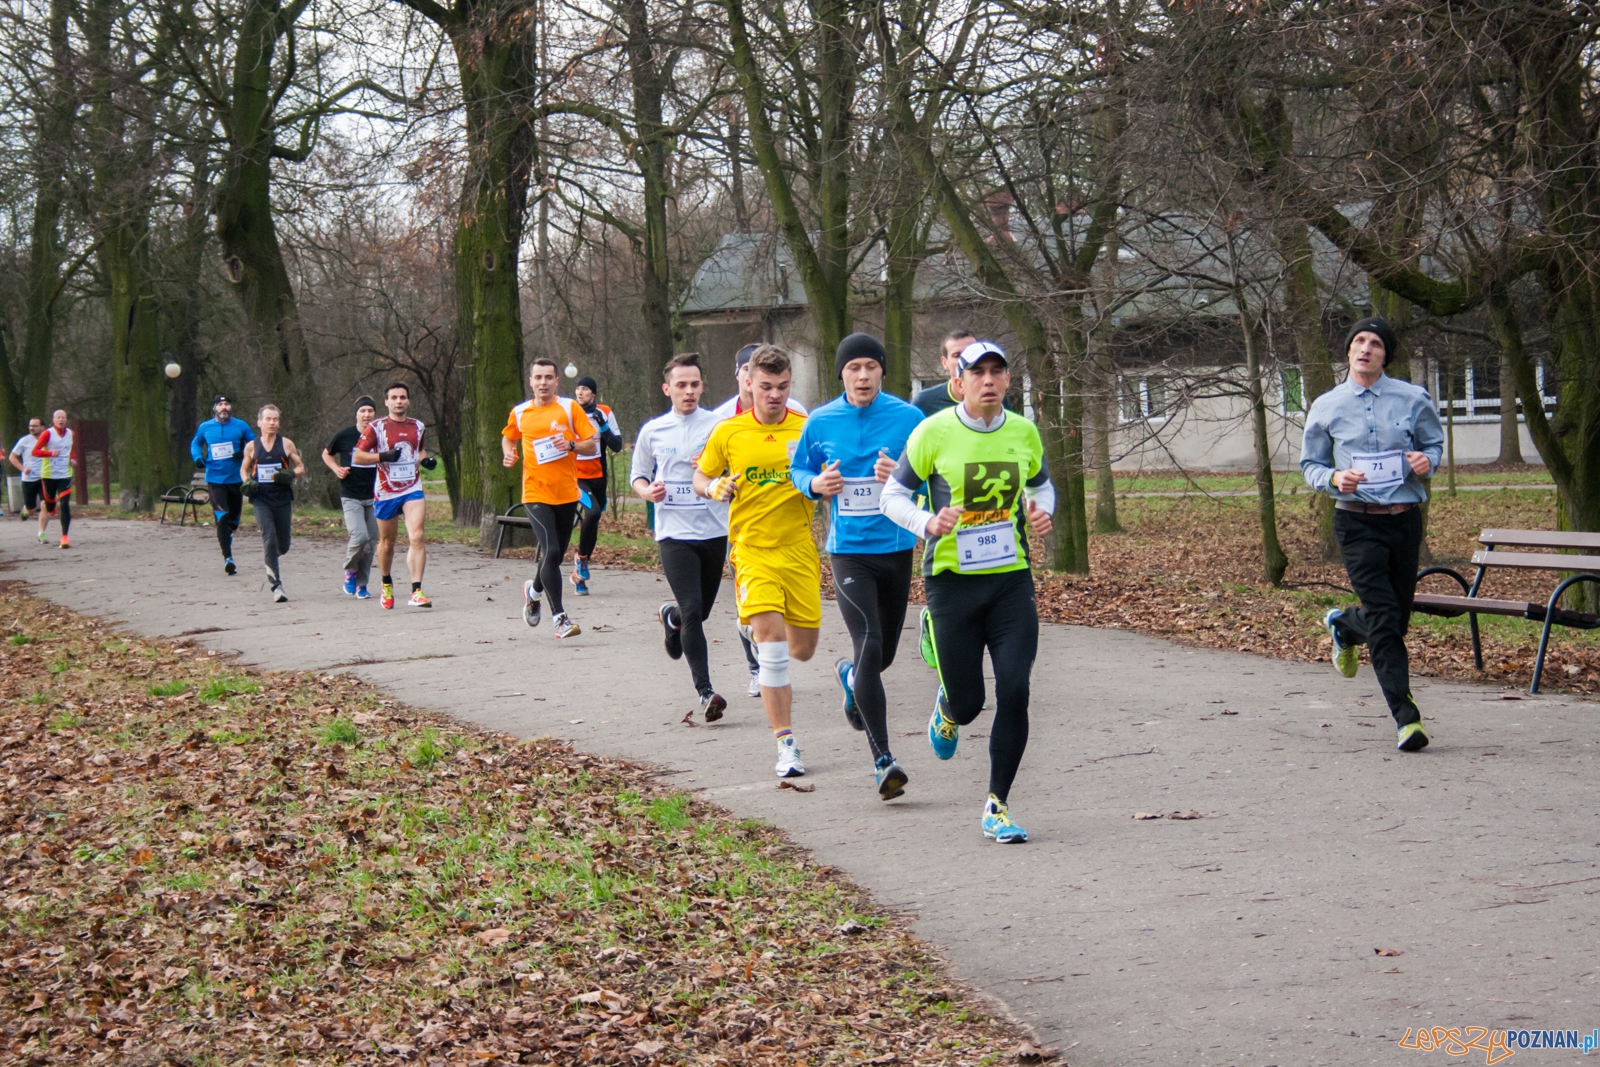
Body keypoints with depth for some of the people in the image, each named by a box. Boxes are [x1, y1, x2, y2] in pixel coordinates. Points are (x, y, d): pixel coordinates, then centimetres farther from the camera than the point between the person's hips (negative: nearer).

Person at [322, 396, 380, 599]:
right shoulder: (345, 436, -4)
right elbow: (326, 454, 13)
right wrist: (336, 469, -5)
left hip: (374, 497, 3)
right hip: (350, 496, -3)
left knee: (371, 543, 4)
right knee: (360, 536, -20)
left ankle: (361, 585, 18)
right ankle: (350, 570, 6)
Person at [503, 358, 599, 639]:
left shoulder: (570, 408, 0)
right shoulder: (520, 413, 5)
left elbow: (592, 445, 0)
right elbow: (508, 437, 25)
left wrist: (571, 444, -19)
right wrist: (508, 453, 5)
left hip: (567, 494, 1)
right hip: (536, 493, -1)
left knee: (556, 556, 11)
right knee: (551, 552, -17)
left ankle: (534, 590, 44)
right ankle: (559, 617, -11)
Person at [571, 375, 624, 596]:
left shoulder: (604, 413, 2)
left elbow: (617, 446, -3)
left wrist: (603, 426, -14)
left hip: (598, 477, 3)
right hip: (575, 476, -3)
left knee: (593, 524, 8)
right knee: (593, 511, -27)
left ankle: (579, 574, 22)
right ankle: (581, 558, -7)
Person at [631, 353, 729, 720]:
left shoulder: (719, 425, 2)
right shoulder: (652, 431, 5)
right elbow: (637, 476, 17)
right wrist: (648, 491, -7)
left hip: (714, 531, 2)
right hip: (674, 534, -1)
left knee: (701, 610, 14)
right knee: (692, 610, -14)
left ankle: (671, 616, 50)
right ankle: (705, 692, -14)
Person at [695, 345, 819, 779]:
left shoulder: (807, 429, 2)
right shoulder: (728, 432, 2)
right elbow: (700, 477, 14)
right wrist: (714, 487, -9)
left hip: (799, 549, 2)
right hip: (752, 549, -2)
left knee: (802, 649, 7)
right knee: (772, 642, -16)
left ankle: (755, 628, 44)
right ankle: (785, 743, -10)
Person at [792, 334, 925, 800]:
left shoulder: (907, 418, -3)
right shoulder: (821, 422, 0)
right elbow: (798, 469, 14)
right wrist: (817, 483, -8)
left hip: (896, 548, 2)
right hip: (848, 550, -2)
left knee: (885, 653, 14)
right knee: (869, 645, -17)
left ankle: (850, 675, 53)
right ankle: (882, 759, -15)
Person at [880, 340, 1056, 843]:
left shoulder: (1024, 432, 4)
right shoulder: (933, 433, -7)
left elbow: (1041, 484, 22)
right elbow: (893, 495, 0)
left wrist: (1042, 512, -1)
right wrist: (927, 523, -20)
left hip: (1011, 577, 2)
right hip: (952, 579, -2)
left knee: (1014, 692, -10)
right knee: (968, 702, 3)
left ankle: (997, 806, 3)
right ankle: (948, 709, 43)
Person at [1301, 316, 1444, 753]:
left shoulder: (1413, 399, 3)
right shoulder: (1326, 407, 3)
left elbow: (1435, 442, 16)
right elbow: (1309, 464, 11)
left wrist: (1427, 460, -8)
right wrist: (1334, 479, -11)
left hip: (1405, 520, 2)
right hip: (1357, 524, -2)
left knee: (1399, 617, 11)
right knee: (1384, 620, -14)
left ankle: (1343, 625, 45)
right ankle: (1406, 718, -14)